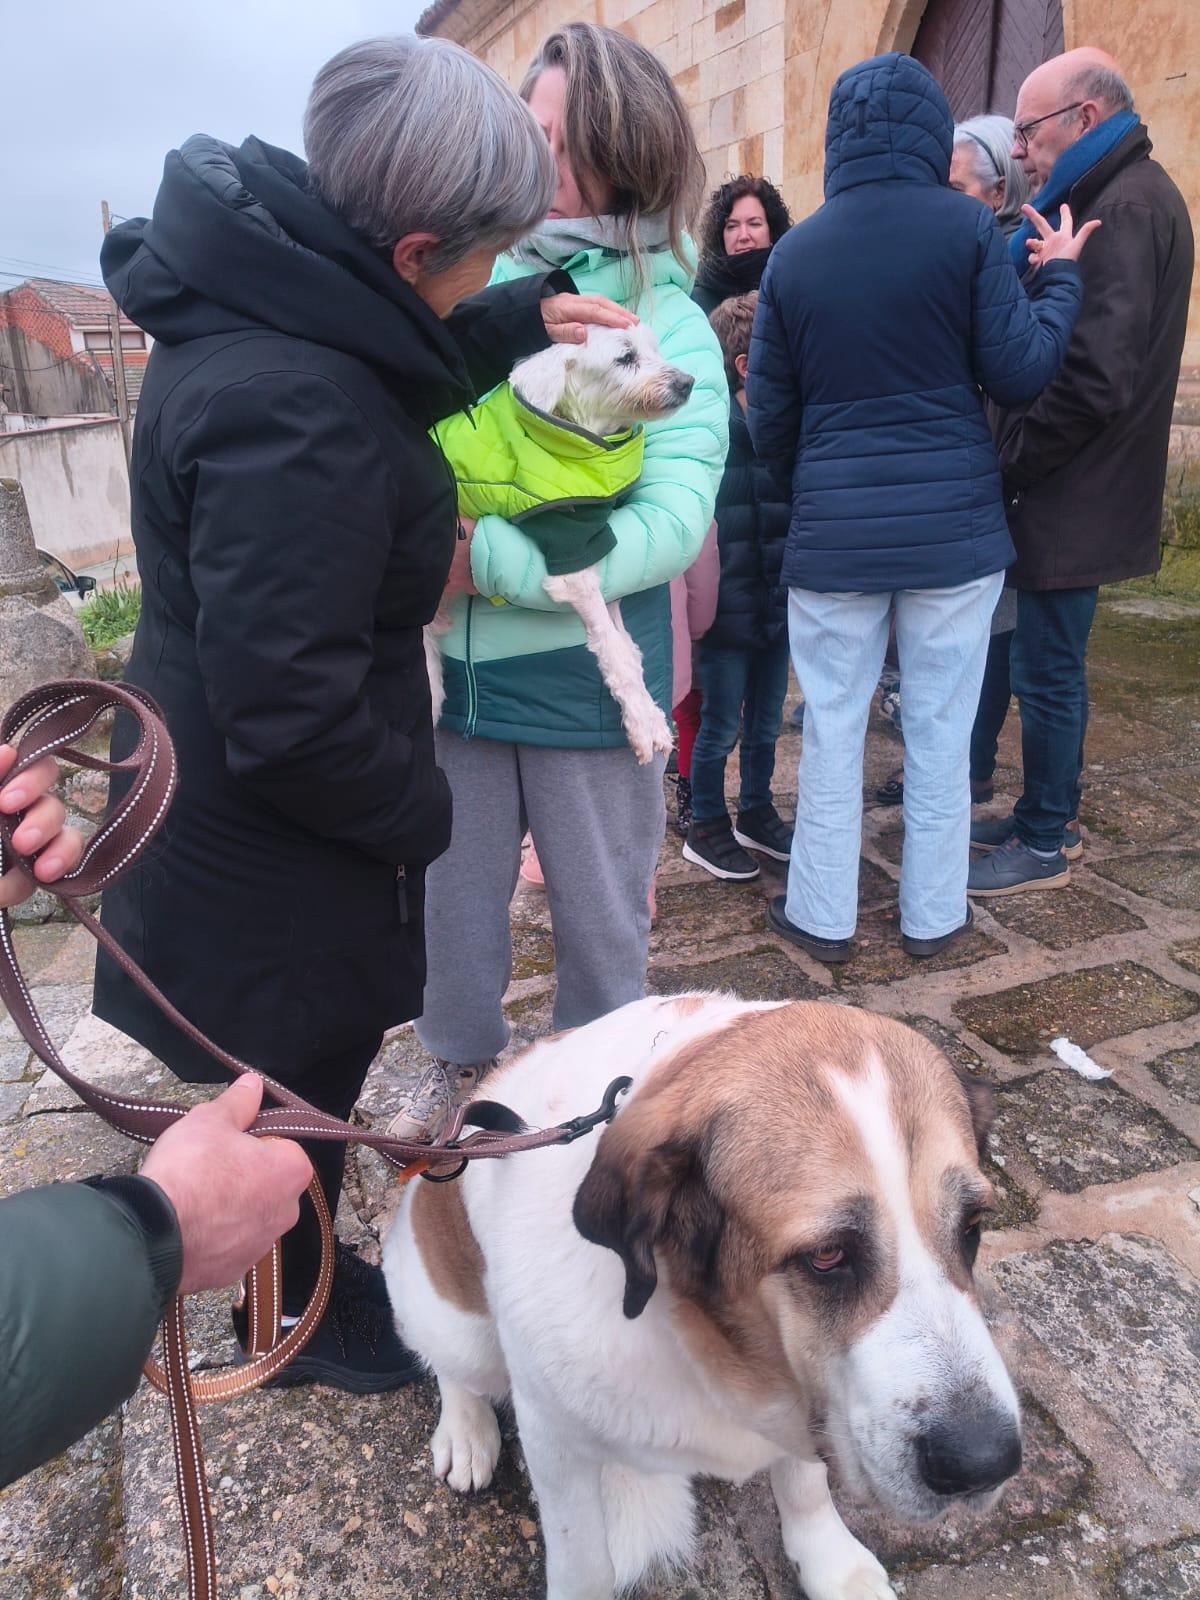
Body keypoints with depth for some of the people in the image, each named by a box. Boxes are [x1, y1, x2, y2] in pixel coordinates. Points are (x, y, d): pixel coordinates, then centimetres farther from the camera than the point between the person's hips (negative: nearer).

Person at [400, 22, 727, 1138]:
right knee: (451, 893, 18)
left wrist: (483, 556, -28)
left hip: (585, 678, -3)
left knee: (599, 913, 15)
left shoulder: (668, 322, -10)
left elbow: (671, 523, -21)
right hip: (451, 663, 3)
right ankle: (462, 1062, 45)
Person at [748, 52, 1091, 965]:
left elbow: (769, 419, 7)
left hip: (834, 534, 1)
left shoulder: (794, 252, 4)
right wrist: (1061, 275, 14)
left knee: (833, 729, 10)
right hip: (955, 525, -1)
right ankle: (933, 915, 22)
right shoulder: (966, 226, -3)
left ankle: (823, 917, 19)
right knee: (941, 730, 9)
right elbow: (1018, 373, -2)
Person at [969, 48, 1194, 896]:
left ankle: (1046, 844, 12)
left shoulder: (1130, 205, -14)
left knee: (1047, 670, -1)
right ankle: (1048, 813, 29)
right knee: (1049, 665, 16)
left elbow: (1096, 373, -24)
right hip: (1071, 488, 10)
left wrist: (1011, 461, -14)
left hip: (1072, 500, -10)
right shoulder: (1111, 198, 17)